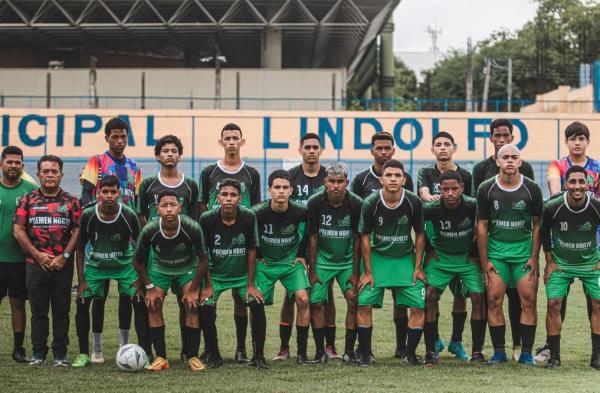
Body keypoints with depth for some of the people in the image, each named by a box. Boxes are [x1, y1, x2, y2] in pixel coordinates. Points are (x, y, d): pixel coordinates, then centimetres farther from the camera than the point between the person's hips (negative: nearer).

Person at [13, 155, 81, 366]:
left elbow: (78, 230, 2)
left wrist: (64, 256, -9)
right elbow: (18, 230, 1)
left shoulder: (71, 202, 6)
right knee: (38, 310, 5)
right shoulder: (28, 200, 6)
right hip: (36, 264, 0)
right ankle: (38, 353, 13)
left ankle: (60, 354, 9)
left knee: (61, 311, 2)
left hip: (63, 265, 0)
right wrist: (37, 255, -7)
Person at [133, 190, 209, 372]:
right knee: (153, 306, -12)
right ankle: (160, 358, -3)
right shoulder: (149, 230, -29)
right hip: (160, 268, 1)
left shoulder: (192, 228, -31)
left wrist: (193, 288, -14)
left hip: (188, 269, -1)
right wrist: (150, 287, -9)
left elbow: (203, 259, -15)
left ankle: (193, 357, -5)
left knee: (192, 306, -15)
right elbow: (138, 261, -10)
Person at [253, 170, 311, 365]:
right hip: (264, 263, 0)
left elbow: (306, 235, 7)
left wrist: (301, 256, 5)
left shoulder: (300, 212, -15)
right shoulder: (258, 212, -18)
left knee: (303, 299, -16)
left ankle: (302, 352, -6)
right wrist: (258, 258, 2)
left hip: (291, 261, 0)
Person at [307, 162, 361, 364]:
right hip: (322, 260, 0)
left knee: (353, 299, -13)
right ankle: (320, 351, 5)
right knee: (316, 303, -7)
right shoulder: (315, 203, -14)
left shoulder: (356, 204, -14)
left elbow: (357, 239, -6)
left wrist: (355, 272, -6)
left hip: (347, 261, 0)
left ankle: (349, 350, -2)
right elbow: (312, 238, -6)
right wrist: (312, 271, -6)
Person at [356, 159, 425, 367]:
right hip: (377, 257, -1)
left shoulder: (413, 202, -14)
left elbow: (419, 235, -1)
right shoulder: (370, 203, -16)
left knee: (418, 306, -7)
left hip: (406, 258, 1)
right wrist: (367, 272, -5)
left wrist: (417, 267, -2)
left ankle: (410, 353, 12)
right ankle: (366, 354, 6)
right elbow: (365, 237, -5)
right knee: (364, 304, -9)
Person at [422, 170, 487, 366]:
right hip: (440, 257, 0)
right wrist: (429, 251, 2)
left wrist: (476, 253, 1)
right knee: (430, 297, -13)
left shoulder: (473, 206, -21)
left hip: (468, 258, 0)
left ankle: (477, 351, -1)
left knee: (478, 298, -11)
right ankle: (430, 352, -5)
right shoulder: (431, 208, -20)